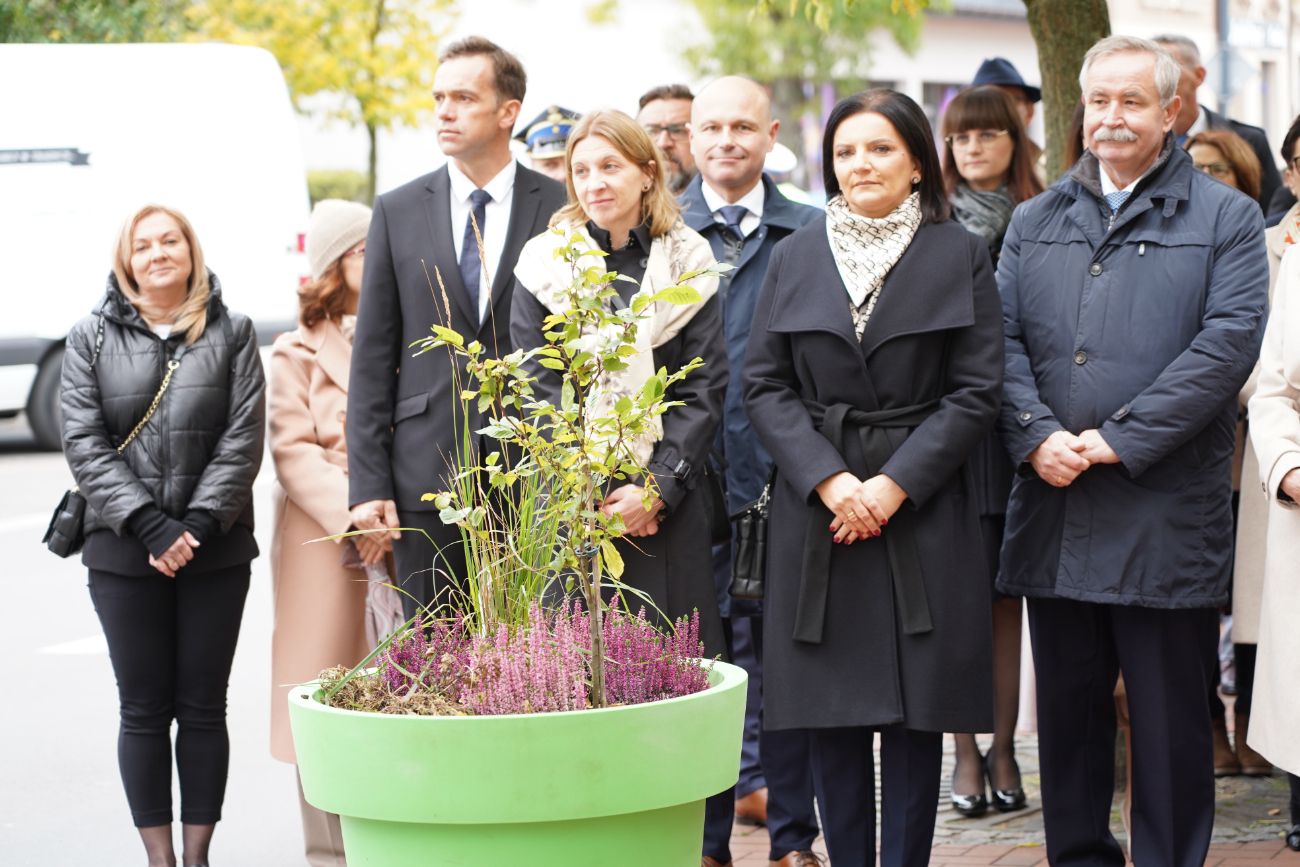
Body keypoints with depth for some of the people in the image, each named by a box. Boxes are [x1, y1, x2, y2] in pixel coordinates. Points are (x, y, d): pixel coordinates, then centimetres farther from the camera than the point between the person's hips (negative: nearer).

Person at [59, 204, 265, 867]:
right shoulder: (92, 339, 5)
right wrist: (150, 526, -13)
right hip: (123, 554, 0)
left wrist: (199, 524, -12)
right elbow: (84, 445, -3)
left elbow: (243, 438, -1)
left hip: (216, 552, 0)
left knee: (202, 708, 4)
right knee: (144, 711, 2)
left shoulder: (231, 333, 6)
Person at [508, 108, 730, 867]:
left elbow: (705, 391, 3)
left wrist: (656, 487, -9)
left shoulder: (687, 266, 6)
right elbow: (536, 392, 2)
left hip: (668, 506, 0)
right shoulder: (546, 266, 6)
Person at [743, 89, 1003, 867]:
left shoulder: (959, 256, 2)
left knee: (917, 712, 0)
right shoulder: (797, 257, 8)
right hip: (817, 505, 2)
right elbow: (764, 384, 4)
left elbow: (977, 392, -2)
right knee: (831, 715, 3)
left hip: (923, 506, -2)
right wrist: (830, 480, -10)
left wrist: (895, 484, -12)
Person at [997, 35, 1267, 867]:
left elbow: (1228, 343, -9)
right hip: (1055, 510, 4)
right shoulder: (1035, 223, 15)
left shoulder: (1225, 219, 3)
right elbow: (1002, 339, 7)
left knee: (1171, 719, 1)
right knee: (1068, 708, 11)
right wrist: (1036, 437, -12)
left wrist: (1121, 439, -15)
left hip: (1167, 513, -4)